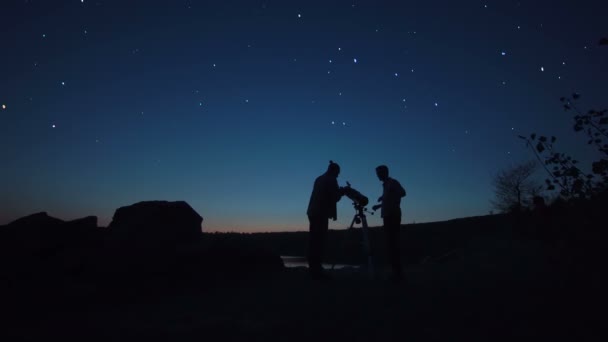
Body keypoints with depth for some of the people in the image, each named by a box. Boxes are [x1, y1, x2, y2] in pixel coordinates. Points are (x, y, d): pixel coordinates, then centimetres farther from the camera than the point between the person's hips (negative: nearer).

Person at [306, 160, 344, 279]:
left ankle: (313, 268, 11)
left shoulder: (319, 179, 19)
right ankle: (316, 269, -8)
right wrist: (341, 192, 14)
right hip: (321, 213, -8)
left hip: (313, 212, 8)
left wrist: (338, 192, 24)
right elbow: (335, 197, -5)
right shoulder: (331, 180, -3)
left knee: (314, 240, 8)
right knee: (319, 240, -8)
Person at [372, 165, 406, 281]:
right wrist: (379, 205, 31)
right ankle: (397, 271, 10)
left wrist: (384, 197, -16)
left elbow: (402, 192, -20)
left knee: (393, 242, -11)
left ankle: (398, 271, -10)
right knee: (390, 243, 7)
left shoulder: (393, 182, -5)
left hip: (393, 215, -9)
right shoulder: (386, 185, 19)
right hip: (388, 216, 9)